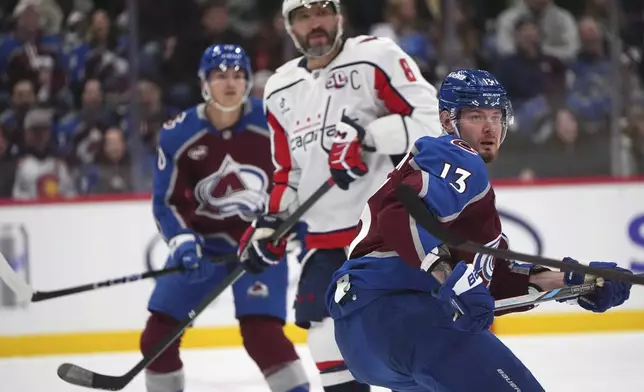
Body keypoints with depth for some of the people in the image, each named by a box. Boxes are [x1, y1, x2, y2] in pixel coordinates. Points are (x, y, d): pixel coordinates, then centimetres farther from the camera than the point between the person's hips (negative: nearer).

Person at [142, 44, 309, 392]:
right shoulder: (177, 135, -12)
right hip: (204, 240, 3)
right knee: (159, 332, 0)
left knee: (261, 333, -20)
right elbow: (167, 201, -6)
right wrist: (183, 243, -20)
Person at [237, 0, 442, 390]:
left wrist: (366, 135, -26)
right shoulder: (281, 89, 15)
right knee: (330, 339, 8)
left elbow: (429, 119, -16)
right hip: (326, 234, 7)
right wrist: (272, 222, 12)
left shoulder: (376, 57, -6)